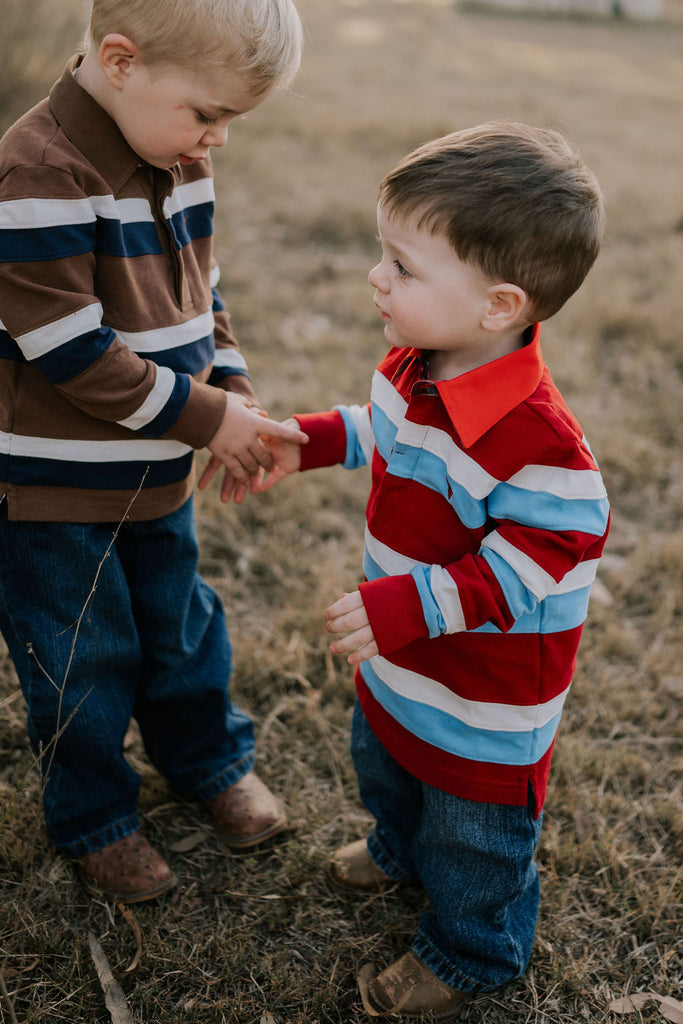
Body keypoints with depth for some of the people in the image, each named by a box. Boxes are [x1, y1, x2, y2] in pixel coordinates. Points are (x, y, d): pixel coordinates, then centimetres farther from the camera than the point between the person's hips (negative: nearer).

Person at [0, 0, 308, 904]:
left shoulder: (180, 162, 0)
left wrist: (233, 391, -4)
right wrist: (206, 417, -20)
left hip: (157, 473, 7)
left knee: (181, 626, 24)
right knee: (82, 660, 12)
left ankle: (208, 757, 49)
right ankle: (93, 818, 37)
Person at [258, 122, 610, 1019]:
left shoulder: (533, 439, -38)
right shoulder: (415, 363, -10)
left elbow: (547, 551, -30)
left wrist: (414, 606, -35)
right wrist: (312, 442, 6)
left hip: (486, 699, -8)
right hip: (400, 656, 8)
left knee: (473, 828, 18)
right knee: (384, 760, 34)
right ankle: (403, 849, 67)